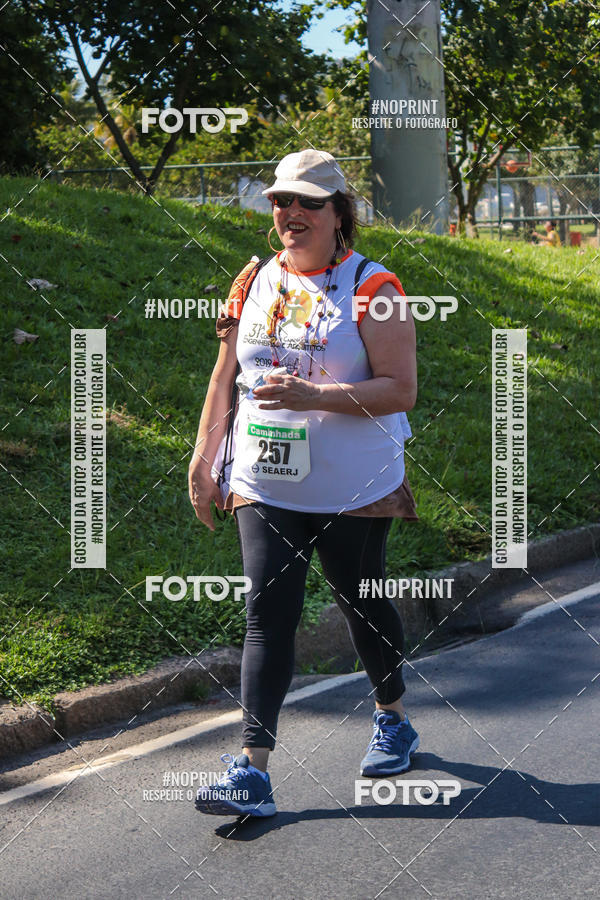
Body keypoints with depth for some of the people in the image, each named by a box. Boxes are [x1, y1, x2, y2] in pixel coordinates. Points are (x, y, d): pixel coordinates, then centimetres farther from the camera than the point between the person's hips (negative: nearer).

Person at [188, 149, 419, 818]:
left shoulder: (373, 289, -8)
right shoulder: (255, 282, 7)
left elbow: (401, 390, -14)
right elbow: (225, 377, 15)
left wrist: (315, 397, -25)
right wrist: (203, 460, 12)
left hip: (354, 490, -3)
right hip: (264, 486, 3)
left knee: (362, 606, 12)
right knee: (268, 615, -4)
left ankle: (392, 720, 37)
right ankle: (252, 770, -8)